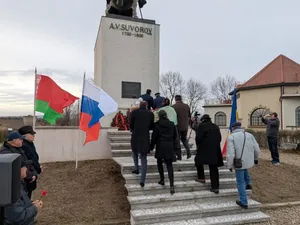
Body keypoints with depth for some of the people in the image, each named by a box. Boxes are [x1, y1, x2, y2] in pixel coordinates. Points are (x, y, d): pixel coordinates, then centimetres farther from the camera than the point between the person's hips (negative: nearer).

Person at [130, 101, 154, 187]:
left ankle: (136, 169, 24)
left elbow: (131, 125, 0)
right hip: (145, 138, 1)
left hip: (135, 137, -1)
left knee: (135, 152, 30)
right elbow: (151, 126, 7)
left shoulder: (134, 112, -5)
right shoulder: (150, 114, 0)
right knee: (144, 159, 7)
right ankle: (142, 180, 5)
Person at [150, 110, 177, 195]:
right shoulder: (172, 124, 7)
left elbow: (154, 136, -4)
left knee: (159, 163, 19)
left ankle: (162, 180, 23)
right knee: (169, 165, 1)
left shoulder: (157, 124, -4)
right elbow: (175, 136, 13)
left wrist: (151, 147, 4)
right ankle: (171, 185, -9)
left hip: (160, 146, -3)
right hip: (170, 147, 3)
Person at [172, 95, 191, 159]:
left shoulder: (173, 107, -10)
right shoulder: (187, 106, 4)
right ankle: (188, 153, 8)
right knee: (184, 139, 21)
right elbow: (189, 116, 11)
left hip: (177, 127, -4)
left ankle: (179, 156, 7)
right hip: (185, 127, 4)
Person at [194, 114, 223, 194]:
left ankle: (201, 178, 24)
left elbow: (198, 138, -12)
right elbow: (220, 138, 12)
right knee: (214, 168, 8)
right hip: (215, 151, 5)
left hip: (204, 149, -5)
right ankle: (215, 187, 9)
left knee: (198, 161, 21)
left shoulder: (201, 126, -6)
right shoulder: (216, 127, 11)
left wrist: (198, 145, 6)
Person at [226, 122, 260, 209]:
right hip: (249, 161, 5)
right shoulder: (249, 135, 2)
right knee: (244, 169, 38)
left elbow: (230, 153, -17)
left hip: (239, 163, -5)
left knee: (240, 182, 8)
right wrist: (256, 158, 23)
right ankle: (248, 183, 38)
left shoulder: (231, 137, -11)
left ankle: (244, 202, 15)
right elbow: (257, 149, 5)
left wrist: (230, 165, -6)